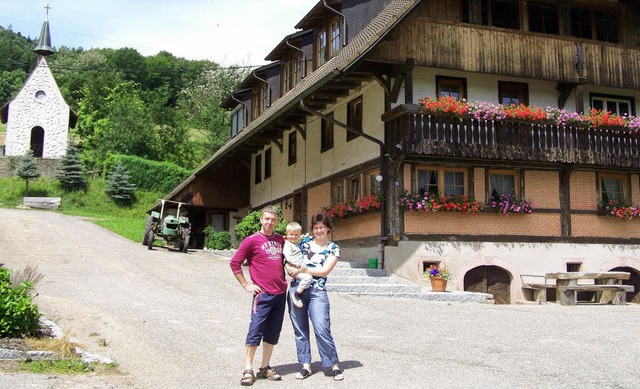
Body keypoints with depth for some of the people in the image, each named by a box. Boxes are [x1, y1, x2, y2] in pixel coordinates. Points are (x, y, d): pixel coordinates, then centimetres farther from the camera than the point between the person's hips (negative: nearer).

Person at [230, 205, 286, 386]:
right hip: (263, 294, -6)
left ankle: (265, 368, 19)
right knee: (256, 331, -6)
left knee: (273, 332, 10)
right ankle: (248, 369, 1)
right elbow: (235, 263, -4)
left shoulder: (281, 240, 13)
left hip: (281, 293, 6)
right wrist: (246, 285, -5)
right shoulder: (252, 240, -4)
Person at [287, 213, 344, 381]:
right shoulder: (304, 241, 13)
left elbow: (325, 271, -7)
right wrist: (293, 268, -4)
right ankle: (306, 365, 16)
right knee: (300, 329, 6)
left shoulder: (333, 249, 5)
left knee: (322, 329, -11)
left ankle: (334, 365, 1)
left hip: (317, 292, -3)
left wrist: (303, 269, -12)